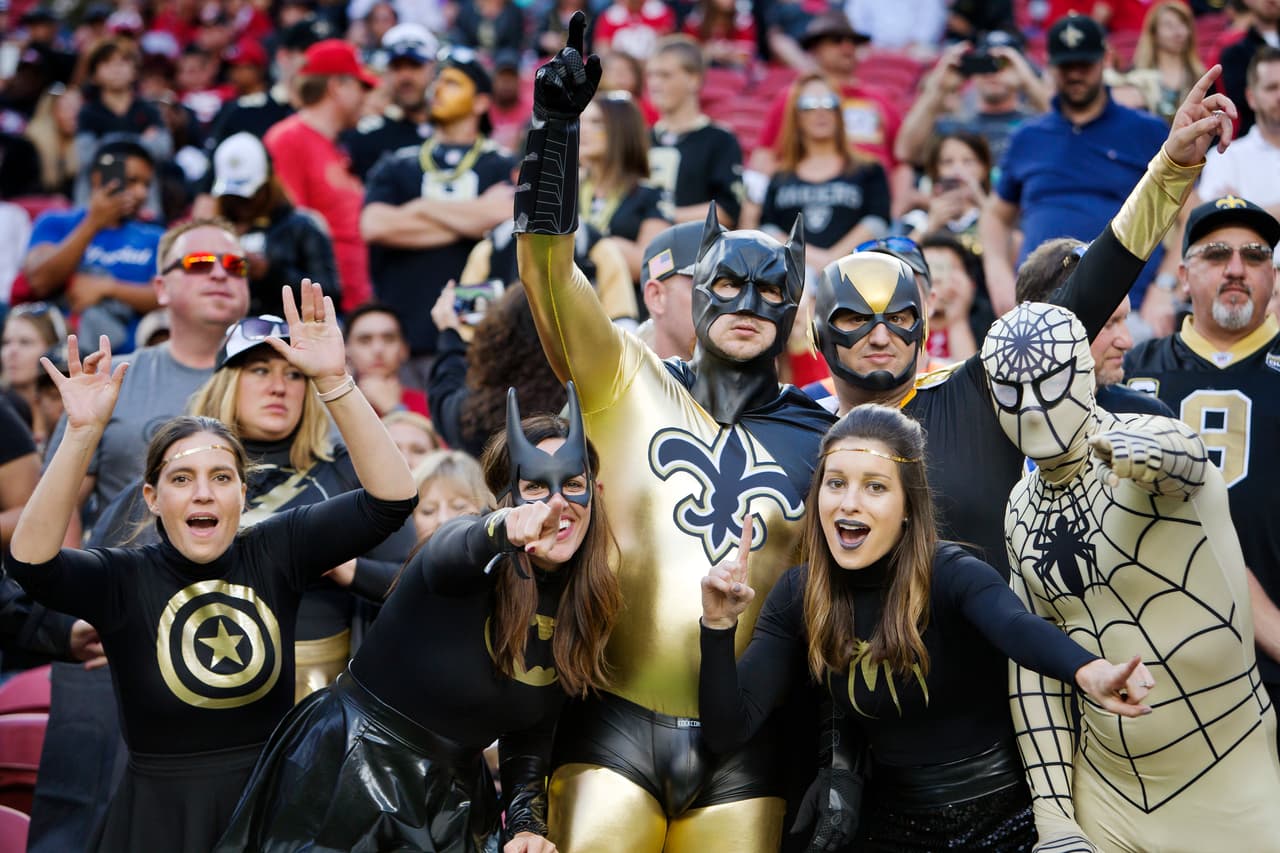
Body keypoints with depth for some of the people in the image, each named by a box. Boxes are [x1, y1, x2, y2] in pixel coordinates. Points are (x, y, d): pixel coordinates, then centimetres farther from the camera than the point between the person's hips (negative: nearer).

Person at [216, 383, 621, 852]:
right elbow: (451, 552, -44)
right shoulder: (487, 564, -18)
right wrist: (506, 530, -66)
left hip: (451, 792, 6)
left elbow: (532, 728, 8)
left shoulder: (585, 605, -1)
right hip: (348, 772, -6)